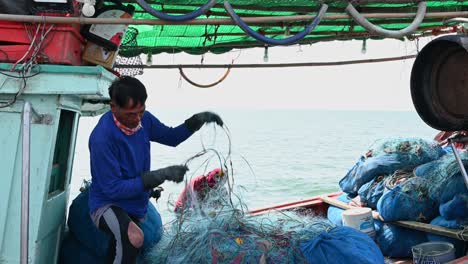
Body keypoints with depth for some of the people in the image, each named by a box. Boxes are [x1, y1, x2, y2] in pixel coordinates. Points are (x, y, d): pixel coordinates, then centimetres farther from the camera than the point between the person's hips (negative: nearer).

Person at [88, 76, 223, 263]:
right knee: (134, 238, -34)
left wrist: (197, 120, -9)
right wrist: (161, 175, -32)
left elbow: (171, 137, 9)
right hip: (108, 205, -7)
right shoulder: (102, 137, -29)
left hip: (137, 206, 7)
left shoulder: (143, 119, -9)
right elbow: (113, 189, -26)